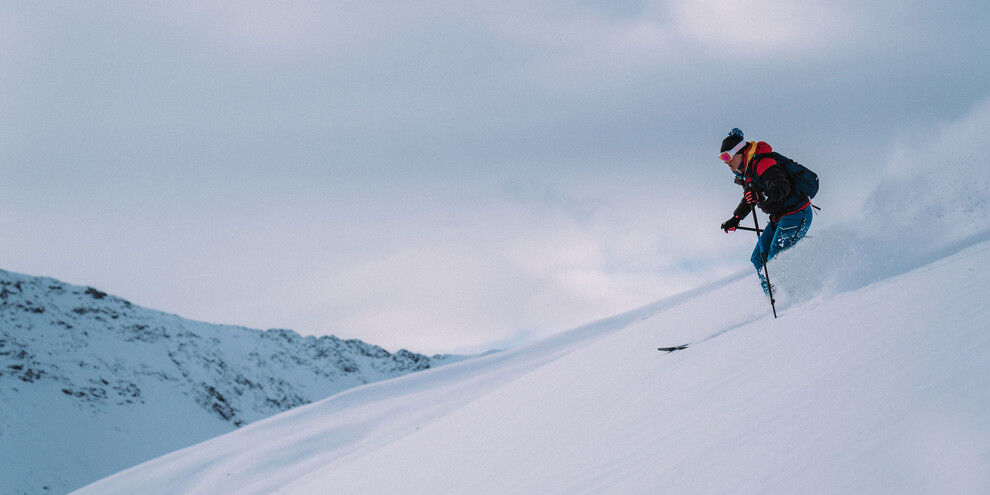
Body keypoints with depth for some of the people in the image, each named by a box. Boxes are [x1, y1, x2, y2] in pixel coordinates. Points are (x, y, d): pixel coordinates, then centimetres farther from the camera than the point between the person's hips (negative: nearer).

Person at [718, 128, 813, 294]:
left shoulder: (762, 164, -21)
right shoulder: (746, 171, 12)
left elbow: (782, 187, -35)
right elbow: (748, 199, 28)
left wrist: (763, 196, -50)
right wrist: (736, 219, 19)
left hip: (796, 214, -11)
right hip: (779, 218, 11)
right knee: (759, 258, 8)